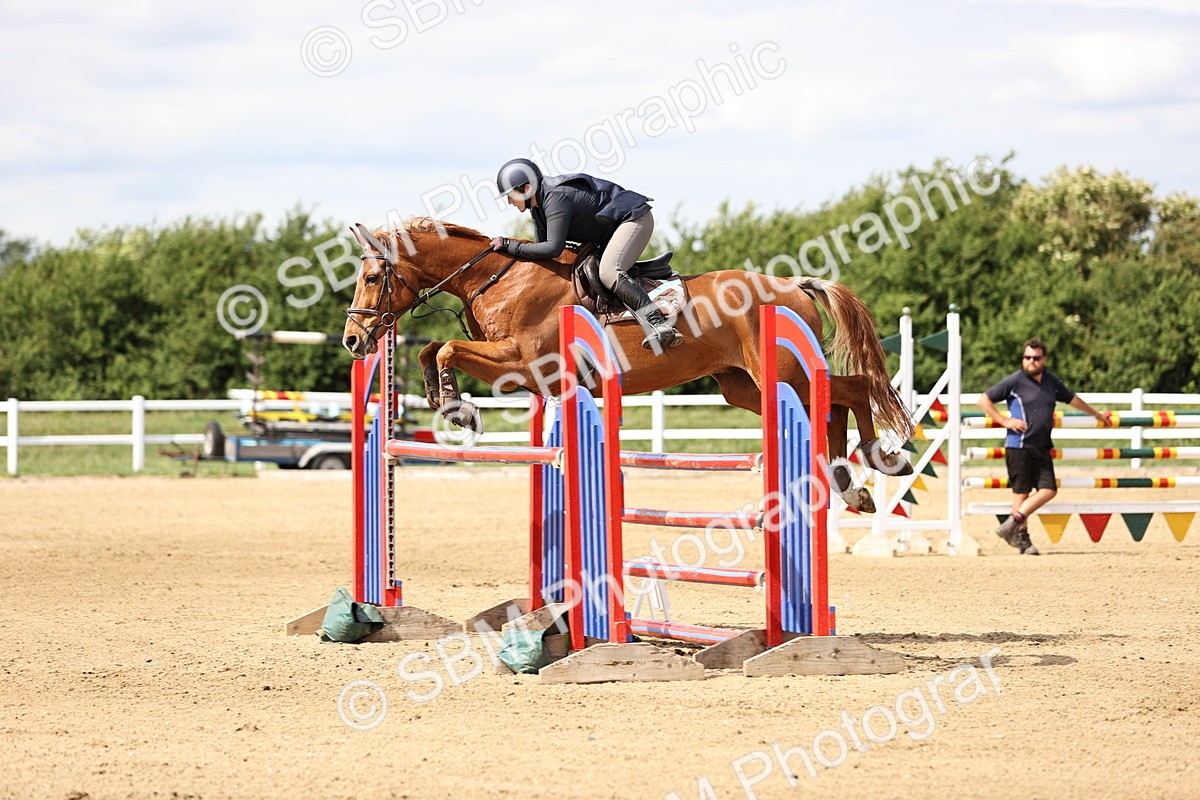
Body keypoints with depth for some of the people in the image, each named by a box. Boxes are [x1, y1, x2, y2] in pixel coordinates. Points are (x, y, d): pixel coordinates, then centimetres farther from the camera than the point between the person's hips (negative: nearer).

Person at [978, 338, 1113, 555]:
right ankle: (1021, 536, 6)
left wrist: (1097, 414, 41)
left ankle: (1012, 524, 1)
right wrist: (1005, 421, -10)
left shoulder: (1052, 381, 12)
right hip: (1019, 446, -6)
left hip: (1041, 447, 6)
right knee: (1022, 492, -3)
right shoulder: (1014, 381, -4)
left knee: (1048, 490, -5)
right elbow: (984, 400, -2)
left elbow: (1071, 399, 30)